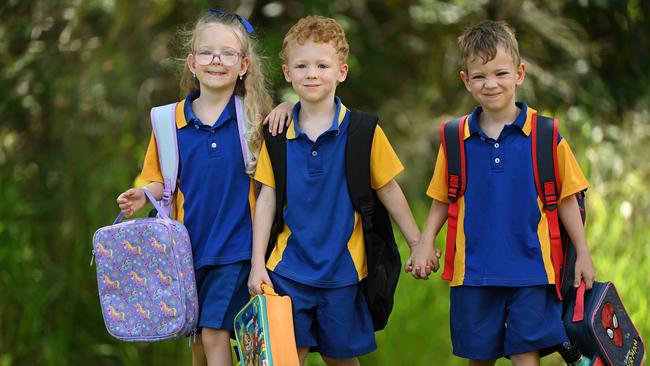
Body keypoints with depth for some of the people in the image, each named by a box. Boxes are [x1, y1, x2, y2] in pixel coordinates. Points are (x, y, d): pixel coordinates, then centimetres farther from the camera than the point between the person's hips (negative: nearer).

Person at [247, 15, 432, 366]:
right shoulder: (278, 134, 1)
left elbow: (388, 190, 2)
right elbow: (266, 199, 3)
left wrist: (418, 243, 6)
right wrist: (257, 264, -1)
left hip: (342, 268, -1)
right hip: (289, 267, 1)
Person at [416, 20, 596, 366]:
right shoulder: (456, 138, 2)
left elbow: (566, 198, 3)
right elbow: (441, 198, 11)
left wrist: (583, 254, 5)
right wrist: (426, 243, 0)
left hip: (529, 269, -2)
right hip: (473, 270, 2)